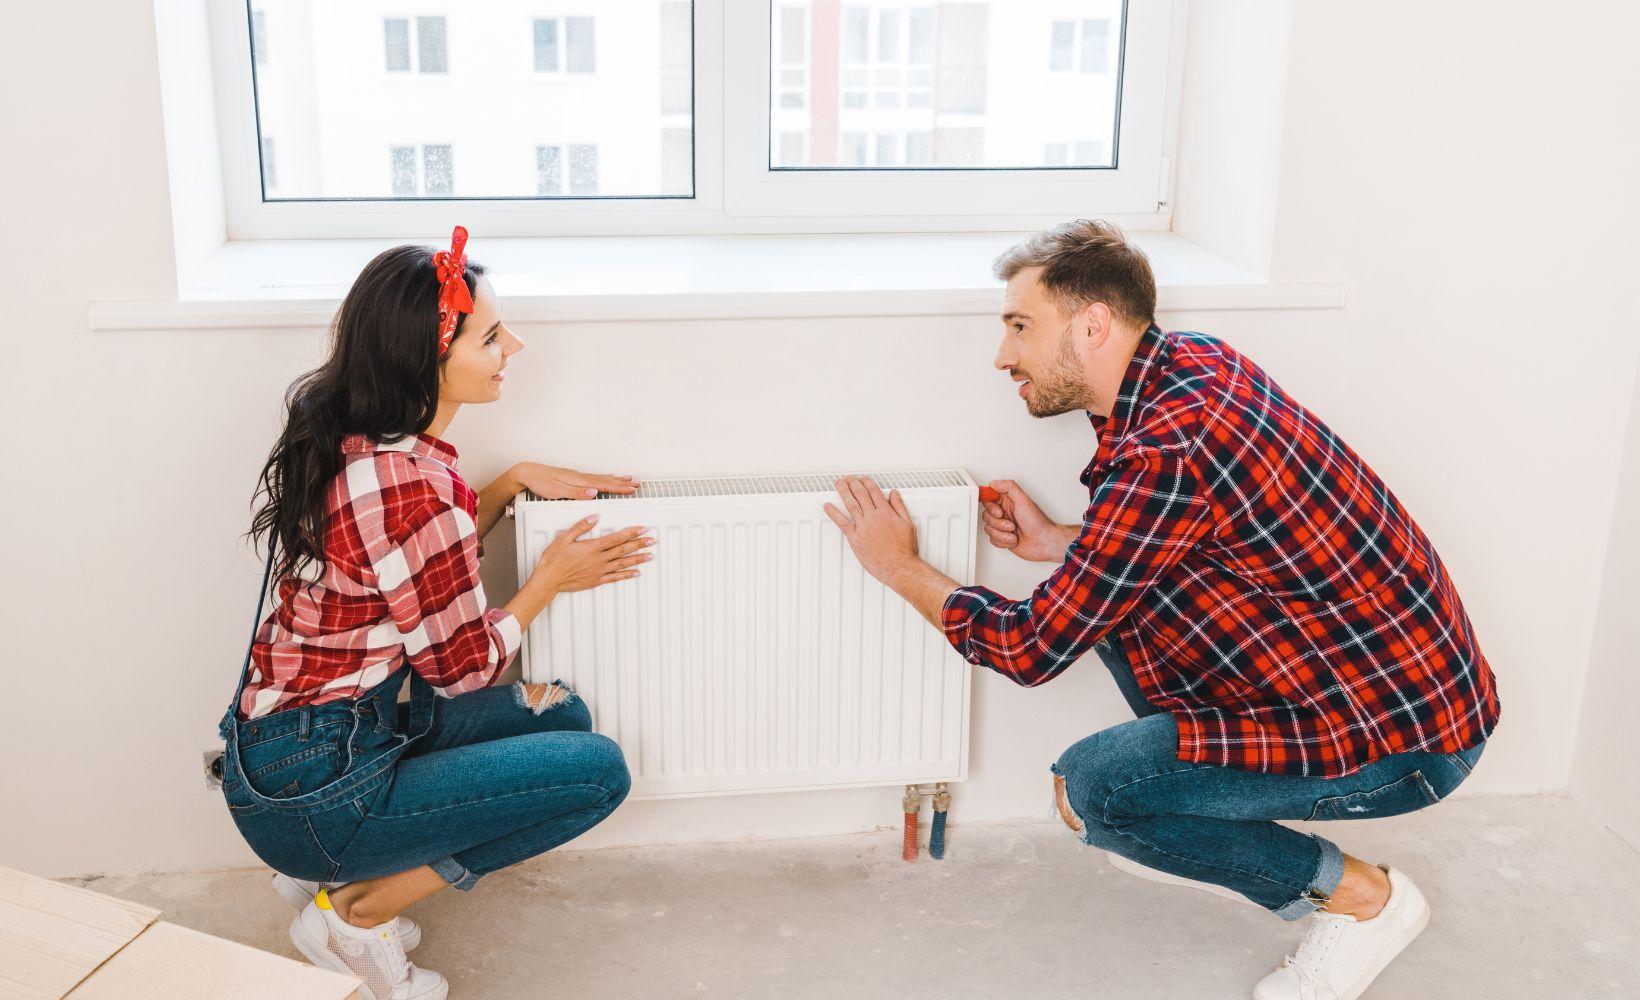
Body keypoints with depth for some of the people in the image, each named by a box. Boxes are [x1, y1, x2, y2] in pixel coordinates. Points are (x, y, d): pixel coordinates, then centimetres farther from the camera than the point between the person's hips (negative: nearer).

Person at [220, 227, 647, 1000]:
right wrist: (553, 576, -2)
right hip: (312, 791, -9)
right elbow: (462, 665, -15)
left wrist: (515, 480, 8)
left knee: (564, 715, 15)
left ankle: (333, 871, 14)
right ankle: (356, 914, 0)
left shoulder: (357, 444, 1)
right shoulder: (407, 485, -27)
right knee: (599, 770, -11)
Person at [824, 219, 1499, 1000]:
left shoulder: (1167, 451, -26)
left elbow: (1032, 650, -17)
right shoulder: (1194, 358, 1)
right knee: (1119, 590, 10)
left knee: (1085, 789, -14)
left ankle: (1361, 896, 2)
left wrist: (900, 567, -3)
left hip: (1408, 735, -9)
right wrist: (1057, 543, 8)